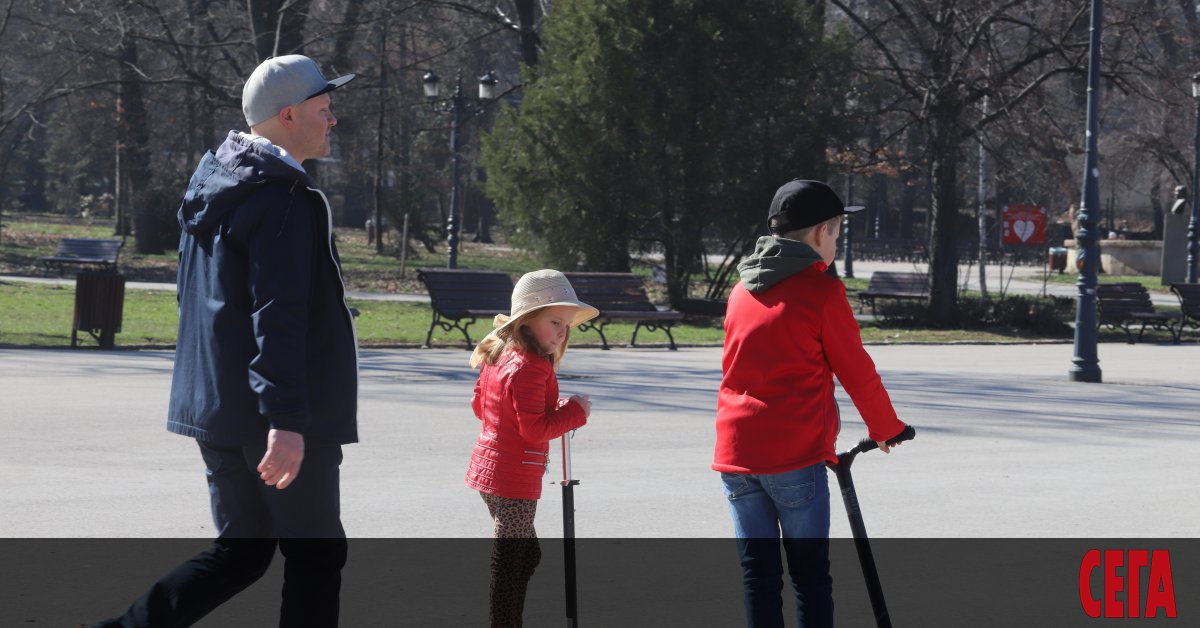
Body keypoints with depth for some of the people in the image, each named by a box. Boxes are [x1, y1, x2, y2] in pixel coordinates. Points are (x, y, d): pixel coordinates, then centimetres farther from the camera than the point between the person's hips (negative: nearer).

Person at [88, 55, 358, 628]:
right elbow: (278, 316, -24)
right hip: (270, 415, -9)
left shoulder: (212, 187, 14)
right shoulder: (285, 200, -16)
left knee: (241, 549, 16)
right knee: (315, 558, 3)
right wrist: (287, 420, -28)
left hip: (215, 409, 9)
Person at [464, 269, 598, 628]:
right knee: (509, 561, -5)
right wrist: (574, 410, -15)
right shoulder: (529, 369, -21)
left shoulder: (499, 357, 10)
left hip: (490, 469, 11)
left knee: (526, 554, 21)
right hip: (515, 476, -11)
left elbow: (480, 405, 21)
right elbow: (535, 428, -25)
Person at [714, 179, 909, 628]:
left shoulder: (742, 291, 13)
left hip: (736, 452, 5)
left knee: (757, 573, 9)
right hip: (795, 455, -5)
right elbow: (856, 370, -2)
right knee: (810, 573, 3)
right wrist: (885, 427, 16)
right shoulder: (822, 291, -6)